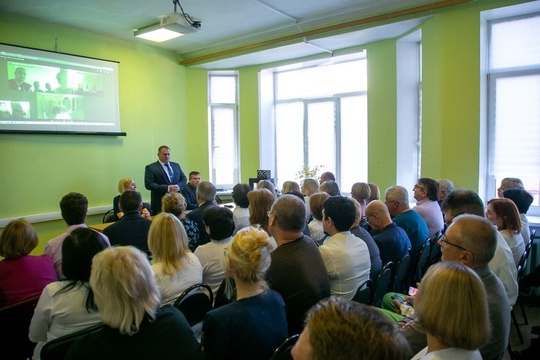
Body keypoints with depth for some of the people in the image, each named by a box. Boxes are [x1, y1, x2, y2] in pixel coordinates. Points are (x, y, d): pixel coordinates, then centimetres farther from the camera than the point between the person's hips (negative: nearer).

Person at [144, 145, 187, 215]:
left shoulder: (176, 165, 16)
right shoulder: (150, 167, 0)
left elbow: (183, 179, 15)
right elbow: (149, 184, -10)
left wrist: (179, 186, -8)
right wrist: (167, 188, -18)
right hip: (160, 202, -4)